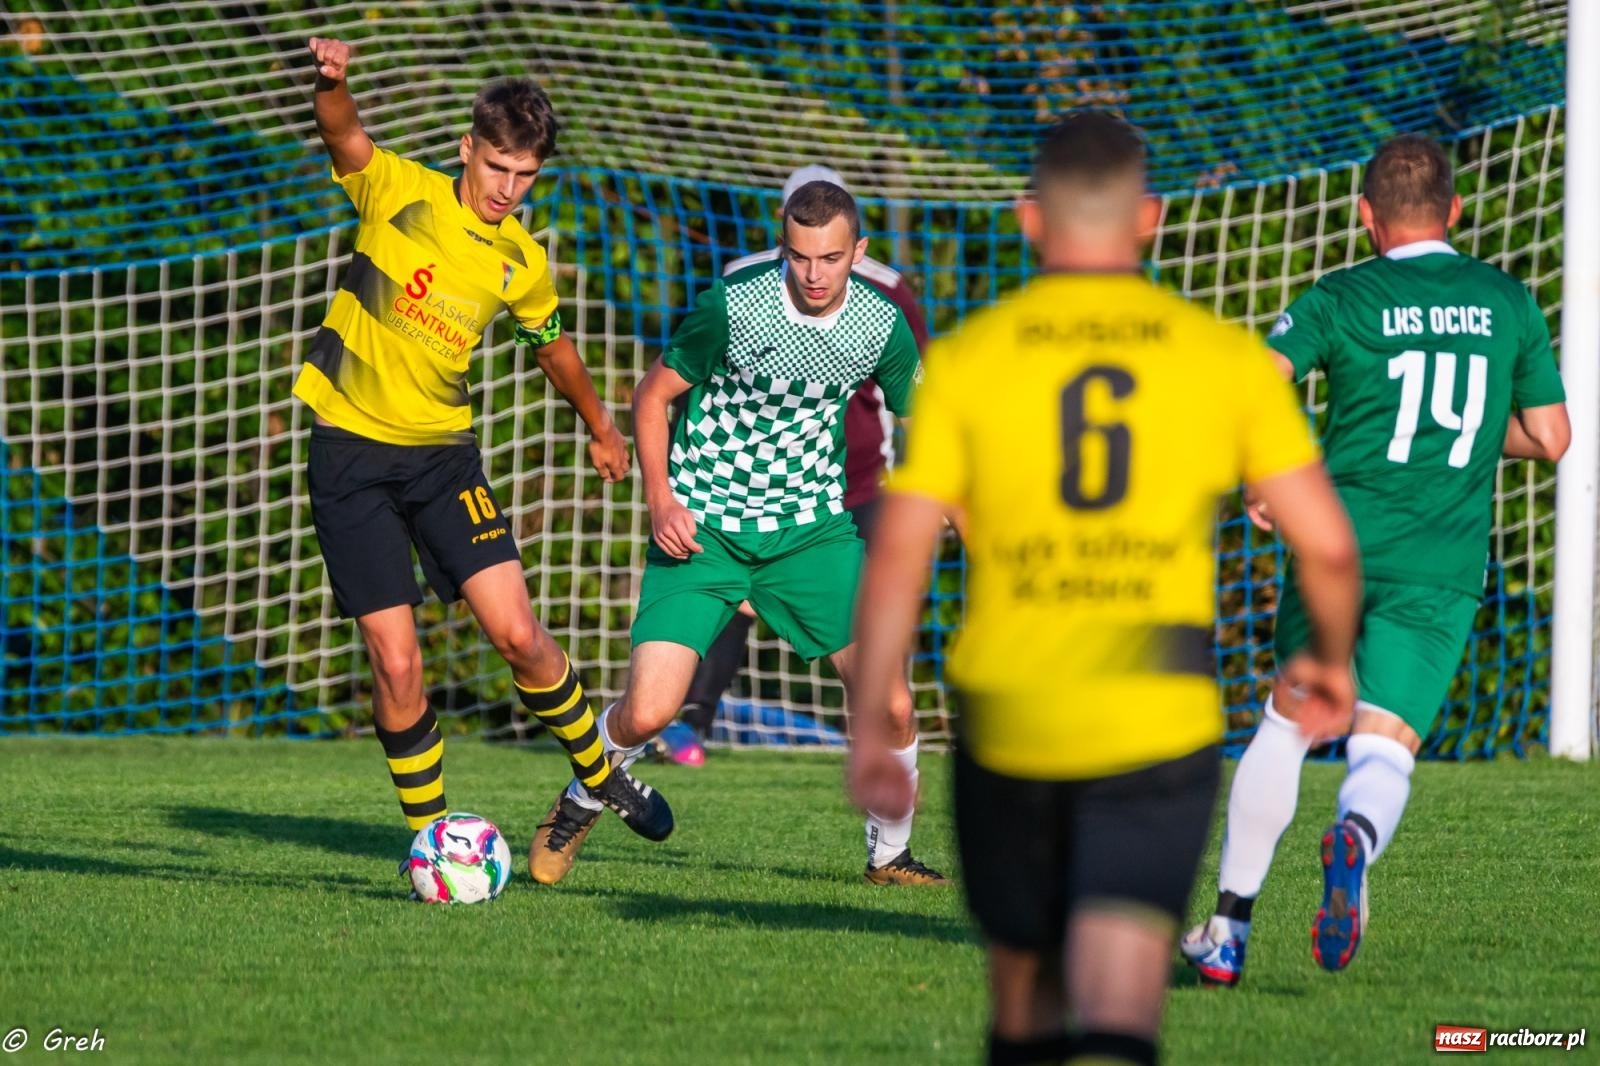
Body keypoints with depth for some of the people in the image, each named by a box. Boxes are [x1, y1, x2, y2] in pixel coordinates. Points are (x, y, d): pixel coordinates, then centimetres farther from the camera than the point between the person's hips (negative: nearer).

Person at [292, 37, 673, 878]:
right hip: (351, 453, -3)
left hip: (444, 452, 3)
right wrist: (331, 87, -52)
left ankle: (599, 776, 16)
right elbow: (345, 139, -29)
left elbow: (554, 346, 23)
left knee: (516, 632, -9)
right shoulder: (399, 192, -8)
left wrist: (601, 429, 36)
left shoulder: (521, 262, 3)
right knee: (395, 662, -8)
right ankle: (428, 835, 8)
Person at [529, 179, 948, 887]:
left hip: (813, 529, 3)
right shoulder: (732, 308, -17)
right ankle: (578, 806, 21)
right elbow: (652, 396, -5)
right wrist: (661, 501, -15)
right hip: (703, 529, -3)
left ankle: (889, 855, 16)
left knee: (891, 706, -10)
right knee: (646, 714, -13)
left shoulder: (884, 328, -6)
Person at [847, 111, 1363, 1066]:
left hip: (1007, 725, 1)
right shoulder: (1226, 357, 2)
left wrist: (870, 729, 3)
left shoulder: (967, 358, 0)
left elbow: (898, 556, -4)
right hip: (1160, 724, -1)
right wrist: (1333, 663, 20)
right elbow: (1327, 543, 1)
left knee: (1026, 989, 20)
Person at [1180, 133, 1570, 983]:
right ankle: (1357, 839, -41)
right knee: (1385, 744, -4)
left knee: (1285, 723, 16)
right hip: (1442, 571, 0)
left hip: (1339, 544, 0)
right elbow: (1548, 436, 7)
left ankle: (1229, 926, 19)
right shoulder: (1507, 302, 7)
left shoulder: (1341, 298, 0)